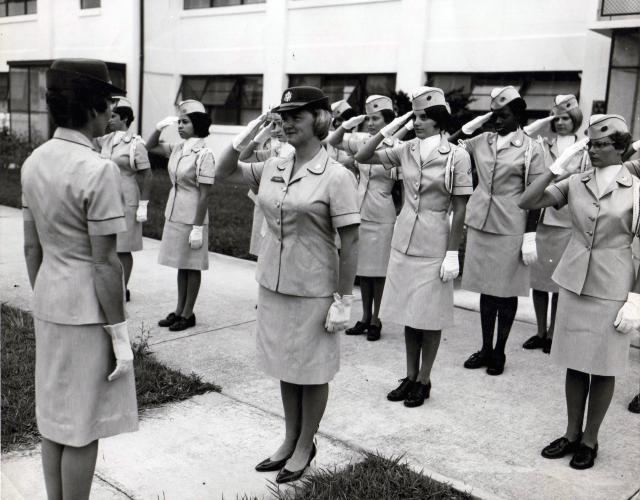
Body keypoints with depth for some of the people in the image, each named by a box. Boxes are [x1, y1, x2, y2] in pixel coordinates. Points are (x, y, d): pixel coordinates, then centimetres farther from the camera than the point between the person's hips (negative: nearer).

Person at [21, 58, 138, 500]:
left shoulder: (35, 162, 4)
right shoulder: (98, 169, -19)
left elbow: (32, 247, 10)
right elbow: (104, 262, -18)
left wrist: (42, 299, 20)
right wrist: (119, 331, -11)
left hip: (49, 307, 8)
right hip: (87, 313, -8)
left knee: (53, 416, 19)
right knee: (81, 428, 6)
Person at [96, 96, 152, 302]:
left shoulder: (135, 144, -12)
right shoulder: (106, 140, 8)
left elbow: (146, 176, -12)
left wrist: (143, 206, -14)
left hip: (126, 203, -6)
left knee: (123, 249, 3)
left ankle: (123, 289, 15)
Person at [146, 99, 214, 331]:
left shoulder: (204, 154, -16)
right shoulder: (177, 148, 5)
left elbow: (205, 195, -17)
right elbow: (150, 147, 20)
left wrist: (198, 227, -18)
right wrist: (159, 128, 2)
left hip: (191, 217, -7)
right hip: (174, 214, 7)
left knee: (191, 266, 5)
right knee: (180, 265, 15)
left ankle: (188, 314, 17)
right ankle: (179, 310, 26)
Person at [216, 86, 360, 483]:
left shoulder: (336, 176, -14)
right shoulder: (272, 169, 2)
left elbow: (350, 243, -13)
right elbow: (224, 173, 13)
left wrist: (344, 299, -14)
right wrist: (247, 134, -1)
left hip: (313, 291, -6)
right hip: (273, 285, 6)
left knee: (312, 372, 11)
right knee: (286, 367, 19)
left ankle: (305, 446, 30)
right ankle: (290, 439, 37)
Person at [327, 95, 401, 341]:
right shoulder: (361, 140, 2)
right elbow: (333, 142, 3)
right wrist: (345, 126, -11)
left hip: (381, 216, -4)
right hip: (359, 212, 4)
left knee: (377, 269, 6)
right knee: (362, 267, 12)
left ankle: (375, 319, 18)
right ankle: (365, 317, 24)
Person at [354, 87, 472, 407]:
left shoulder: (457, 156, -9)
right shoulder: (406, 150, 2)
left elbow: (459, 209, -8)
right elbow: (362, 157, 3)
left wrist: (452, 253, -11)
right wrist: (388, 129, -5)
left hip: (434, 246, -4)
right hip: (404, 241, 4)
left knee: (429, 316, 7)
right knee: (408, 313, 13)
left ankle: (423, 380, 22)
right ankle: (410, 376, 27)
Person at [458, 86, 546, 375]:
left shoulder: (531, 149, -4)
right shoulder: (481, 141, 7)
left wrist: (530, 236, -10)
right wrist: (476, 123, 4)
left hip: (510, 229, -4)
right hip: (480, 223, 4)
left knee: (506, 292, 6)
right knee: (486, 289, 11)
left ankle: (499, 352, 20)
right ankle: (485, 348, 24)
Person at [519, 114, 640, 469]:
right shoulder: (575, 183, 1)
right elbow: (527, 203, -4)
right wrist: (555, 169, -12)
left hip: (612, 289, -3)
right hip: (573, 282, 3)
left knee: (603, 368, 8)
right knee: (575, 363, 12)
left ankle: (590, 440, 24)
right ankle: (572, 433, 27)